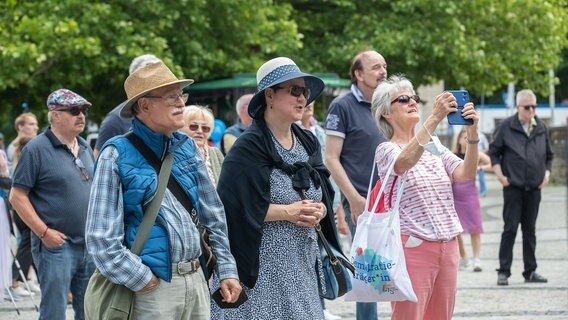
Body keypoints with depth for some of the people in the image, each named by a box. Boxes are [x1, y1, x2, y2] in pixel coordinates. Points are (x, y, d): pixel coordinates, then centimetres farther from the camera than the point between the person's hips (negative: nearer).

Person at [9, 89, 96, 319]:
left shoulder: (84, 147, 13)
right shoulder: (37, 149, -8)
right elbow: (17, 197, -10)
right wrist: (44, 232, -15)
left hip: (88, 245, 7)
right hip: (56, 245, -7)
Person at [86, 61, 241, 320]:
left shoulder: (186, 147, 10)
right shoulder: (117, 156, -8)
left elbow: (213, 216, 18)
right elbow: (101, 237, -11)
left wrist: (227, 270, 13)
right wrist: (142, 281, -11)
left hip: (197, 281, 6)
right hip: (154, 288, -6)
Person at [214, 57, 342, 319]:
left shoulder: (307, 143, 13)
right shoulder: (250, 147, -9)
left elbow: (324, 196, 17)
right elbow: (233, 205, -17)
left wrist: (319, 211, -6)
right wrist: (287, 212, -16)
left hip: (303, 262, 7)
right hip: (261, 262, -7)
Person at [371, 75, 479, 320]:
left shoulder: (435, 146, 14)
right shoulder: (386, 150, -3)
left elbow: (465, 175, -2)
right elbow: (404, 162, -27)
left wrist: (472, 134, -18)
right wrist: (435, 118, -37)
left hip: (448, 246, 6)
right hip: (412, 246, -6)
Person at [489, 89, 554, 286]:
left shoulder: (541, 128, 7)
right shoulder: (506, 127, -4)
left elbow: (549, 155, 19)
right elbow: (493, 151, 2)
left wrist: (546, 173, 5)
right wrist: (499, 174, -6)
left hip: (534, 188, 4)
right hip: (513, 186, -4)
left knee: (530, 230, 9)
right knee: (510, 228, -5)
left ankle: (530, 271, 15)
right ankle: (503, 271, -1)